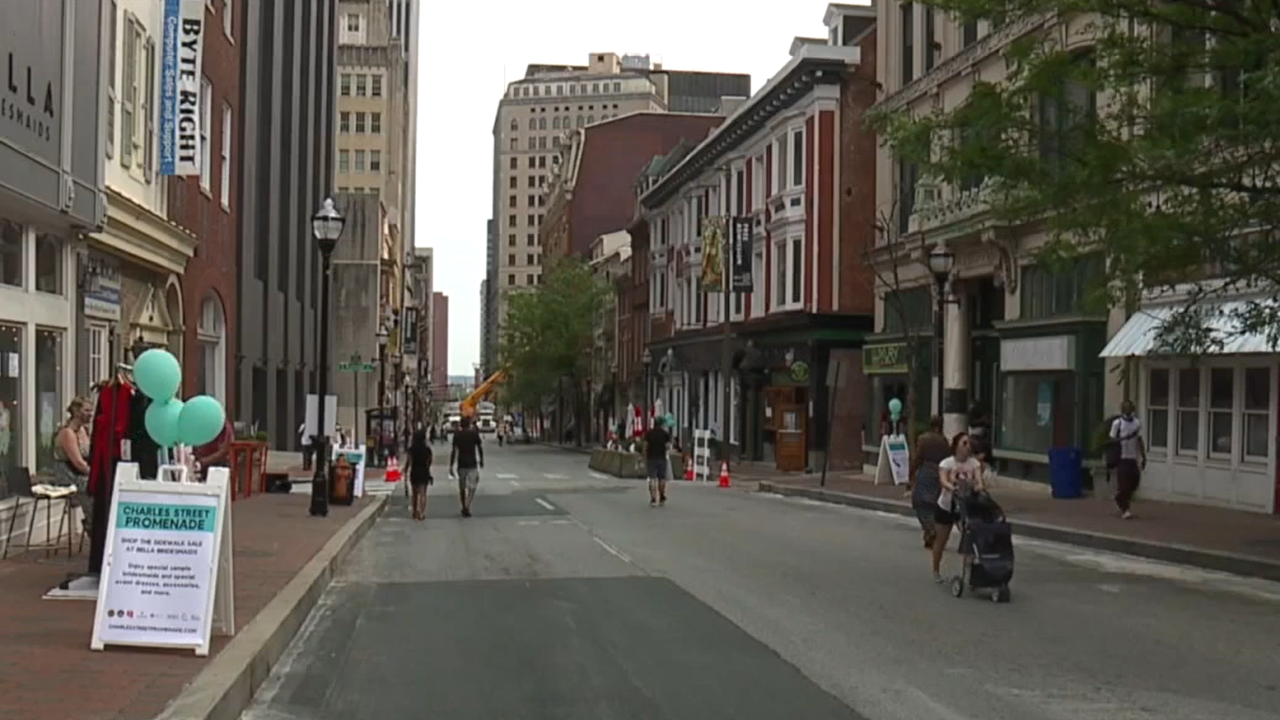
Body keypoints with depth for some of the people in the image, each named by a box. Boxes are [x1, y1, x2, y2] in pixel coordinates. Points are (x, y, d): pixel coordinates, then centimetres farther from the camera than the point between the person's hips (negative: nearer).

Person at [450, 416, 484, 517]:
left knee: (462, 488, 16)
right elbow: (480, 448, 3)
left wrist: (451, 466, -4)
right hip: (472, 464, -2)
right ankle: (467, 508, -19)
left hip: (461, 465, 2)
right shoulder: (474, 433, -3)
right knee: (471, 488, -2)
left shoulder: (457, 434, -3)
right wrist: (481, 460, 17)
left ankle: (464, 508, 25)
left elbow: (454, 451, -7)